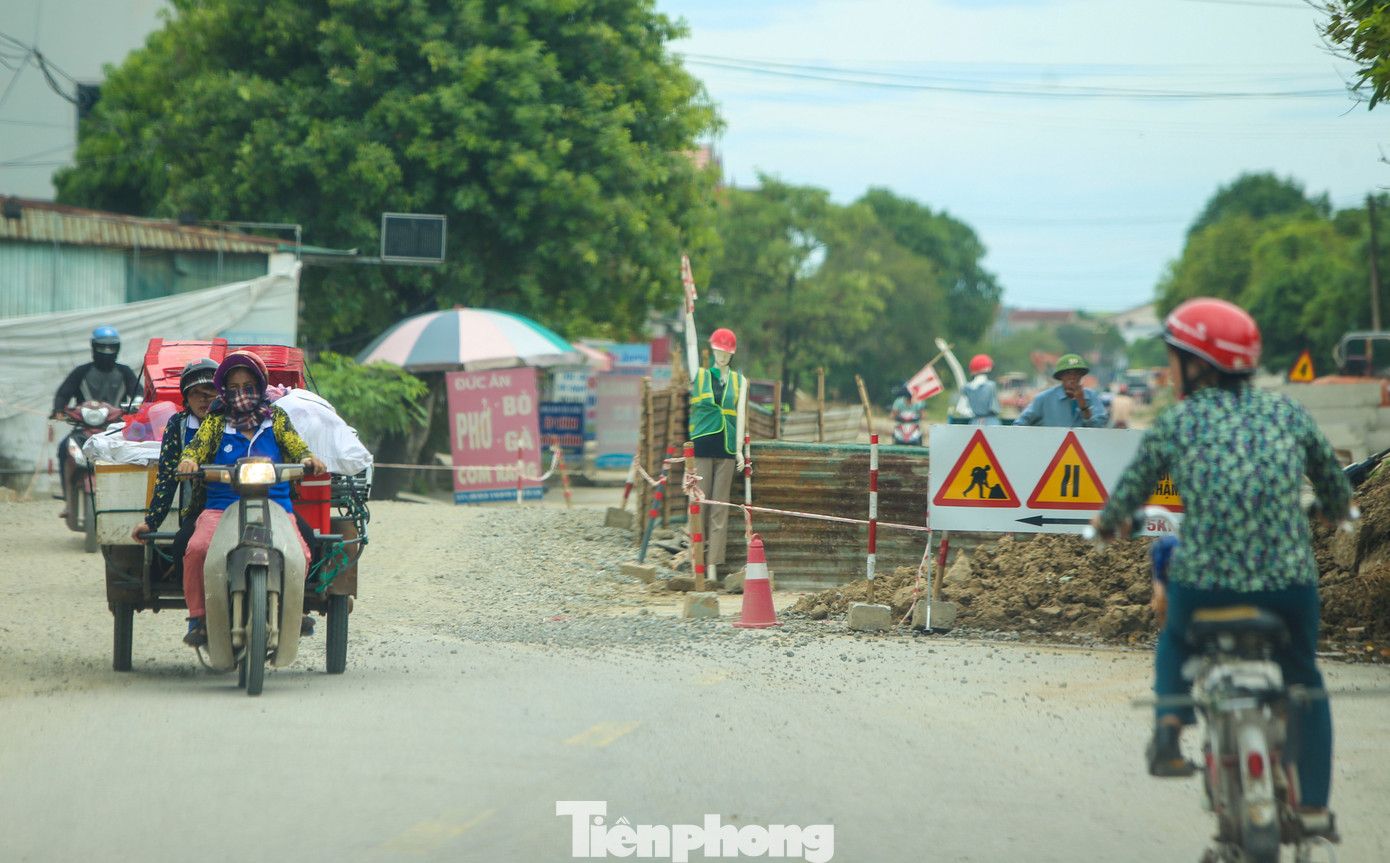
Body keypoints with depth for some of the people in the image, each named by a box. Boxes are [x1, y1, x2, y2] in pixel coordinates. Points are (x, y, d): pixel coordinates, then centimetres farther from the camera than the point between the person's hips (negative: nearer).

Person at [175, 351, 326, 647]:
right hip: (221, 508, 0)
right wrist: (187, 460, -22)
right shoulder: (216, 421, 16)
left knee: (299, 556, -27)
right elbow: (197, 446, 1)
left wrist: (308, 459, -18)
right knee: (197, 549, -31)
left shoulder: (275, 418, 17)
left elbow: (295, 445, 5)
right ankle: (198, 618, -14)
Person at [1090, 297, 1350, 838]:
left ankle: (1168, 722, 10)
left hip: (1203, 581, -1)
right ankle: (1313, 807, 23)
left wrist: (1109, 522, 34)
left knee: (1176, 638, 34)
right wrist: (1338, 507, 45)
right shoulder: (1287, 413, 8)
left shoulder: (1175, 424, 2)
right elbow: (1337, 494, 22)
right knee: (1303, 682, 27)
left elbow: (1127, 496, 11)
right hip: (1288, 583, 1)